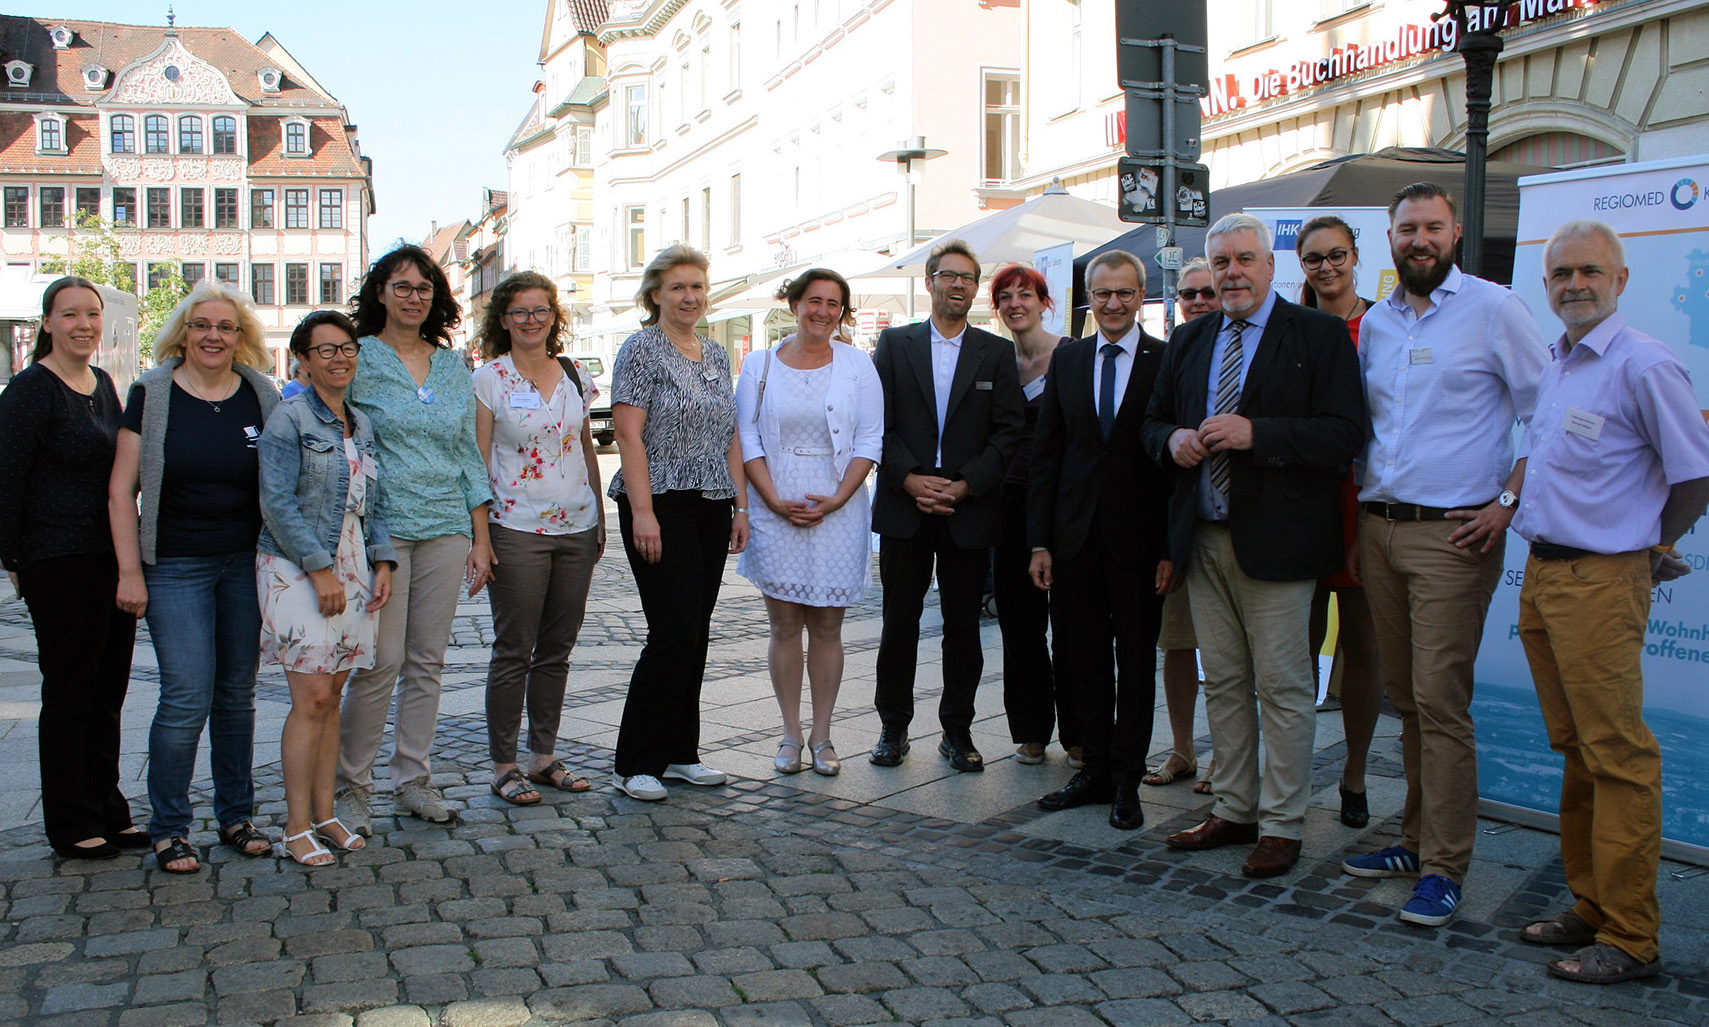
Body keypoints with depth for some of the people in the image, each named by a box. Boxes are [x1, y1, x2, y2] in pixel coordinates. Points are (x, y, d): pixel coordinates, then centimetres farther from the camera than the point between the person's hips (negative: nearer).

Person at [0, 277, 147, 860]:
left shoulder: (103, 384, 12)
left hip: (114, 560, 7)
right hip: (61, 565, -7)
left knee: (108, 690, 13)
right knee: (70, 692, 2)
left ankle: (107, 812, 24)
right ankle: (71, 825, 14)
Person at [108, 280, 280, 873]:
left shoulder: (261, 396, 5)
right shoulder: (152, 395, -2)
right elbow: (122, 490, -2)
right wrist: (130, 571, -7)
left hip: (247, 563, 3)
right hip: (177, 567, -3)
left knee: (238, 692, 10)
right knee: (187, 697, -7)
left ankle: (236, 815, 22)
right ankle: (168, 828, 8)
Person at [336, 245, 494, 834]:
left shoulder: (453, 365, 13)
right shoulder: (358, 359, 0)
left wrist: (481, 538, 10)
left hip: (447, 528, 4)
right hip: (382, 528, -4)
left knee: (428, 661, 8)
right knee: (381, 661, -6)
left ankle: (413, 781, 19)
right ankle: (352, 786, 9)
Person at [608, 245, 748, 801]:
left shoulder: (716, 354, 16)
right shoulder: (641, 349, -5)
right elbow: (628, 434, -12)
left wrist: (740, 506, 11)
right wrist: (642, 513, -18)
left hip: (711, 511, 7)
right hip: (661, 508, -7)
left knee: (695, 634, 9)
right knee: (674, 632, -9)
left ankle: (680, 753, 19)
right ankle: (635, 764, 1)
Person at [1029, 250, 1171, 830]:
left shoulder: (1168, 362, -3)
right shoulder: (1067, 360, 9)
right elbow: (1045, 452, 8)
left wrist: (1173, 547, -11)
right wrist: (1039, 540, 2)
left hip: (1139, 538, -3)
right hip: (1076, 537, 3)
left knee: (1136, 662, 6)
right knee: (1086, 659, 10)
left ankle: (1126, 781, 17)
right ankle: (1096, 770, 23)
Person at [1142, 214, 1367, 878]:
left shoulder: (1319, 335, -4)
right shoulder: (1188, 341, 14)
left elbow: (1345, 432, -13)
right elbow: (1154, 421, 21)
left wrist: (1254, 432, -22)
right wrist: (1173, 439, -3)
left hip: (1274, 540, -6)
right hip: (1204, 541, 6)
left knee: (1282, 688, 0)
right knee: (1222, 682, 13)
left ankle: (1282, 826, 11)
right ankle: (1233, 809, 25)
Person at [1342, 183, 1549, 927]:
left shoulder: (1493, 310, -2)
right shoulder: (1375, 323, 14)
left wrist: (1508, 502, -9)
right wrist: (1356, 527, 13)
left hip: (1451, 534, -5)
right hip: (1378, 529, 6)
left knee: (1439, 702, -7)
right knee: (1405, 699, 11)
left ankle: (1444, 866, 1)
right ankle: (1419, 838, 23)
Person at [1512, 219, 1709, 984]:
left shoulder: (1645, 366, -12)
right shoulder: (1556, 364, 14)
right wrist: (1507, 505, 15)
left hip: (1602, 582, -8)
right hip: (1541, 574, 8)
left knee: (1618, 757, -3)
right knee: (1575, 750, 14)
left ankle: (1629, 939, 4)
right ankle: (1590, 906, 25)